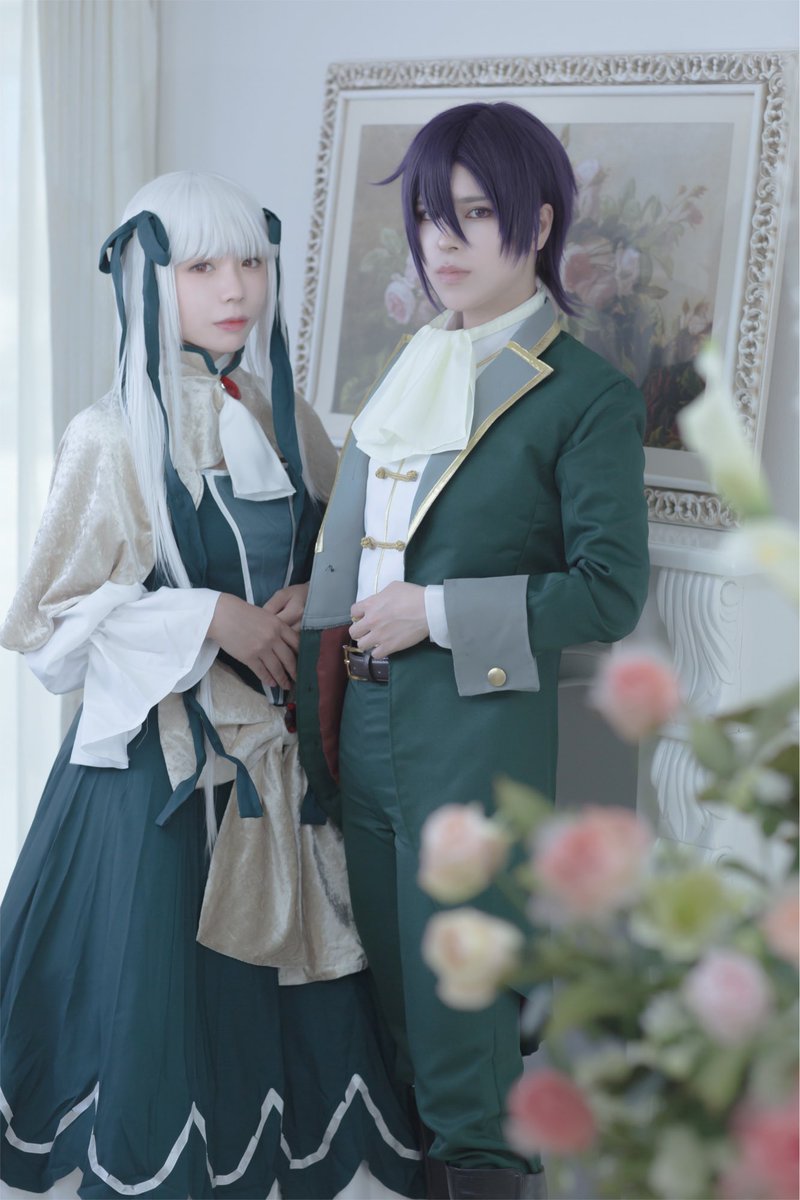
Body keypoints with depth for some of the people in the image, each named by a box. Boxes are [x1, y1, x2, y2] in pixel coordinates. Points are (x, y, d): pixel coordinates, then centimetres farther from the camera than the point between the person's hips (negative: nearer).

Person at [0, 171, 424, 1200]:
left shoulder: (283, 417, 5)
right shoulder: (113, 438, -10)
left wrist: (309, 604, -4)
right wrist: (211, 620, -15)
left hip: (280, 741, 5)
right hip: (165, 752, -4)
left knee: (284, 957, 9)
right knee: (168, 984, 2)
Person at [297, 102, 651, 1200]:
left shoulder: (587, 396, -8)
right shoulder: (409, 374, 14)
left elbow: (610, 592, -13)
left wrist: (439, 612, -14)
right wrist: (325, 702, 12)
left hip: (479, 733, -7)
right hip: (365, 724, 7)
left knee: (458, 1005, 0)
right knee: (392, 983, 16)